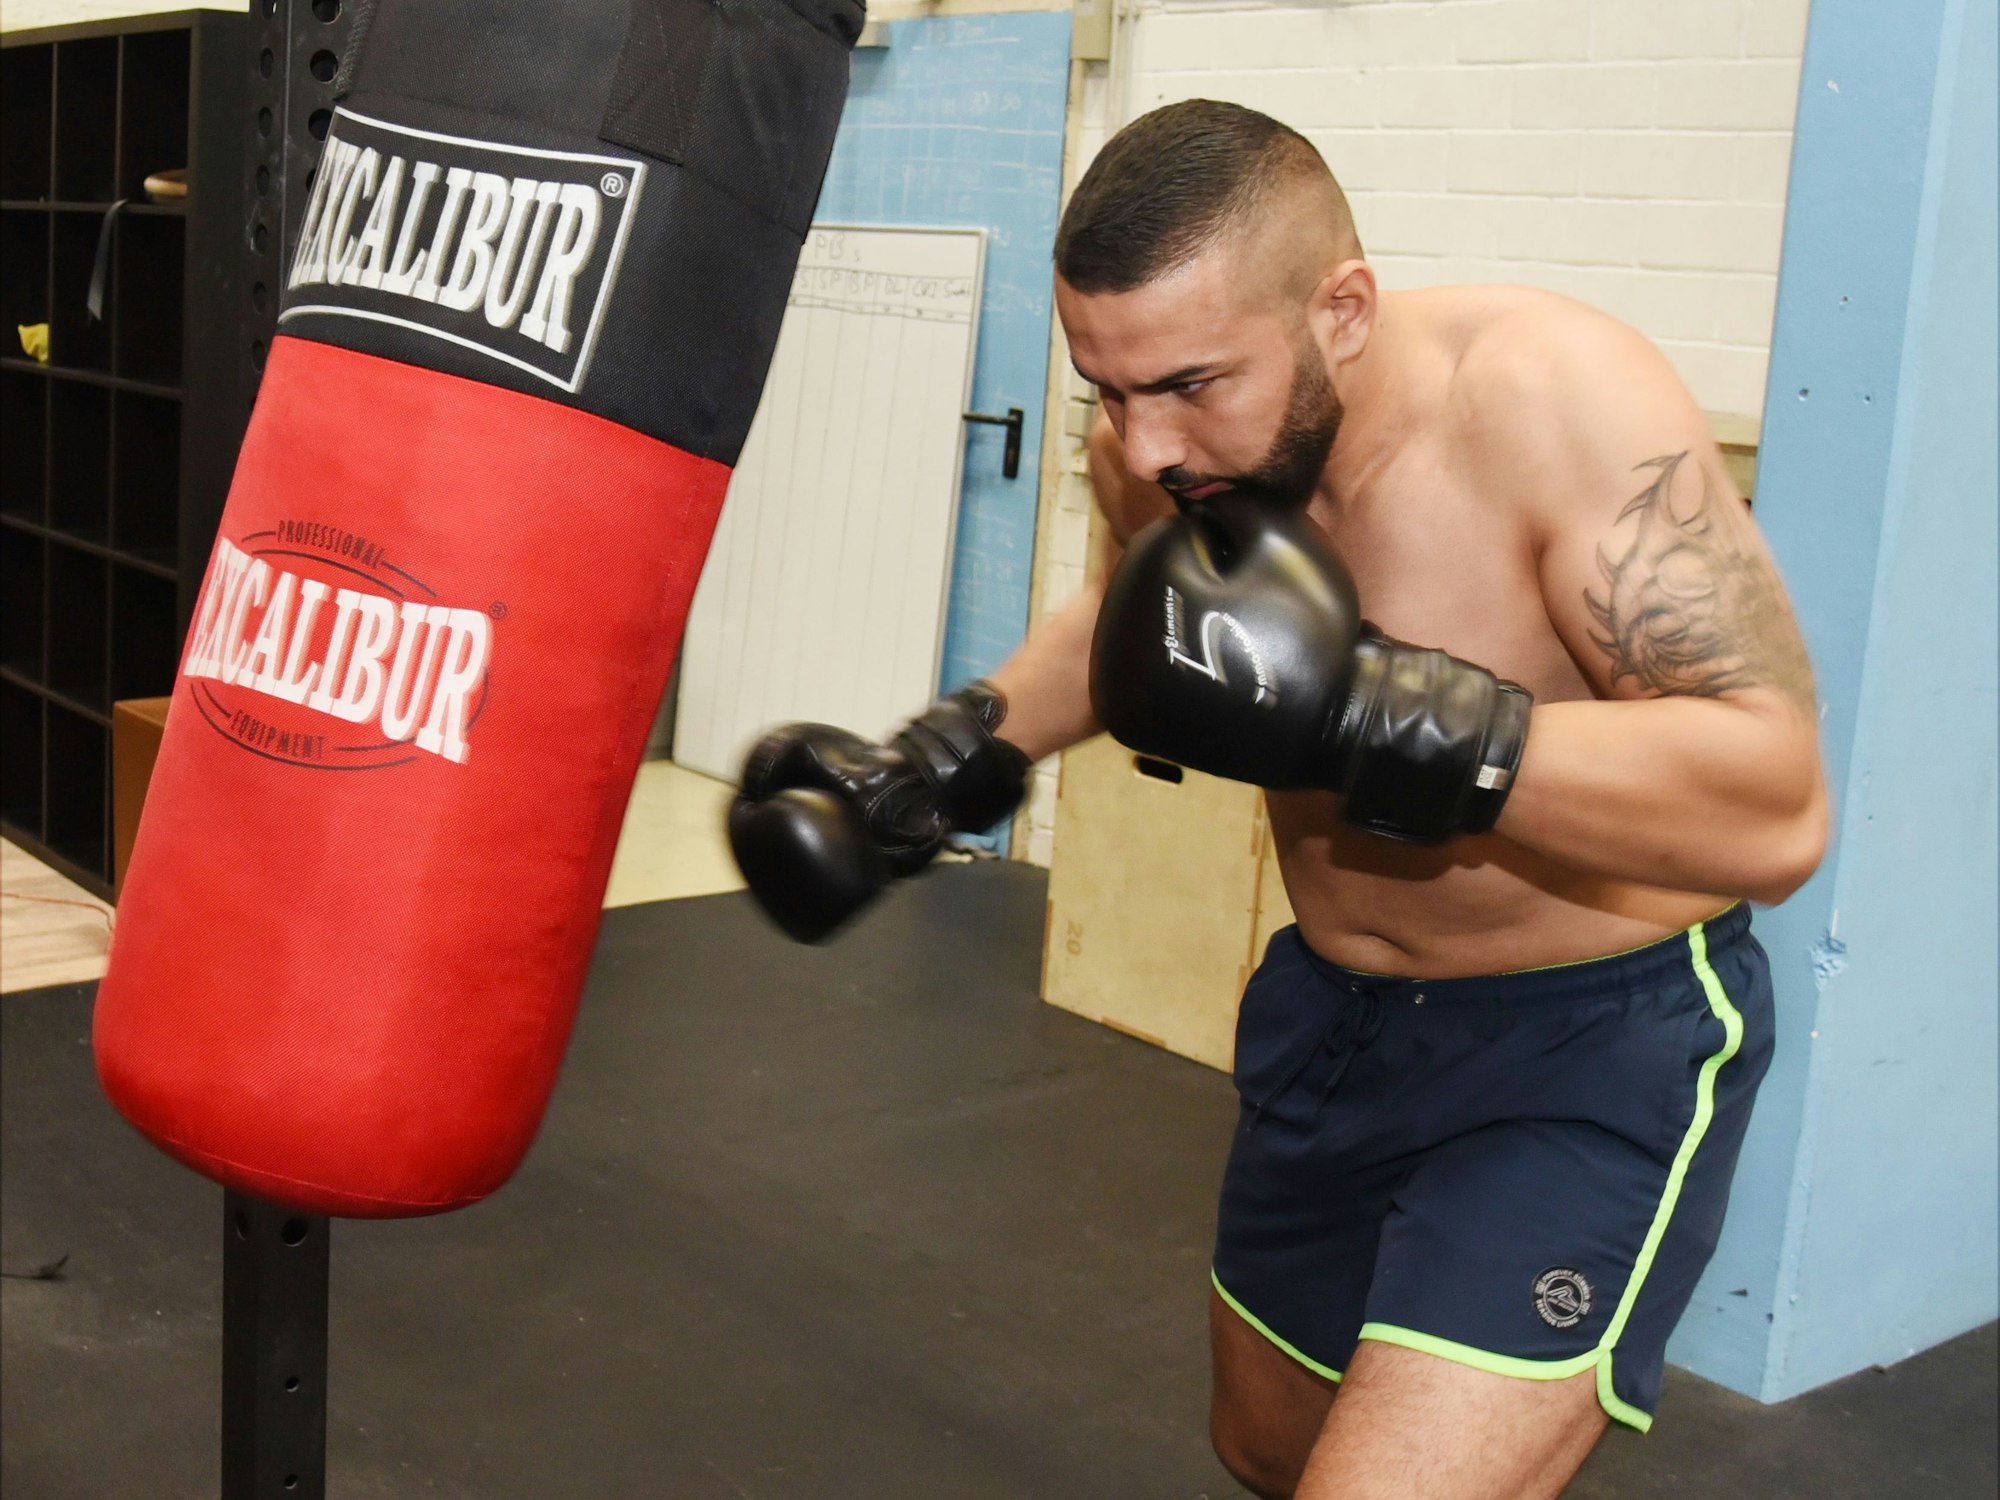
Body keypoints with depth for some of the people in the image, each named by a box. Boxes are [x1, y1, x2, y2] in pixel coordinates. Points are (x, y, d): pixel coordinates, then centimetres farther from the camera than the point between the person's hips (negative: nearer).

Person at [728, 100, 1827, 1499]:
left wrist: (1372, 715, -39)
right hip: (1334, 1012, 7)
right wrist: (934, 765, 3)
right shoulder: (1160, 452, -10)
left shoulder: (1554, 399, -28)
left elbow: (1778, 807, -33)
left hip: (1593, 1034, -6)